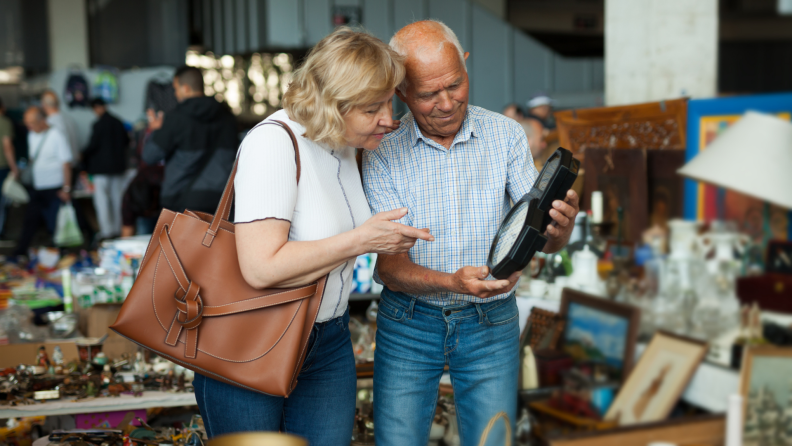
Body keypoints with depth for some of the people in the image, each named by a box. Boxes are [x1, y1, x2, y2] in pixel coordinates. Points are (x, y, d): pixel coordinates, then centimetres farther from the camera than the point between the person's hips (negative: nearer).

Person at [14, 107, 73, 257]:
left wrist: (66, 188, -14)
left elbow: (66, 163, -12)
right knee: (30, 221, 7)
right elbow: (33, 159, 16)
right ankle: (19, 254, 13)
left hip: (54, 190, -6)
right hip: (36, 188, 6)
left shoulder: (57, 136, -11)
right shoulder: (31, 135, 8)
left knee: (55, 225, 0)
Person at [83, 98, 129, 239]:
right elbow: (126, 141, 14)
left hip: (102, 166, -7)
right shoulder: (118, 122, 5)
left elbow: (93, 145, -13)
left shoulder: (99, 124, -14)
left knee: (101, 199, -3)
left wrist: (83, 156, 2)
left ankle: (106, 231, -6)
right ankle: (117, 229, 17)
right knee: (117, 197, 12)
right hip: (118, 165, 7)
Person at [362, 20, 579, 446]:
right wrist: (454, 282, -32)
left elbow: (541, 238, -7)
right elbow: (390, 267, -13)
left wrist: (560, 227, -31)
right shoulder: (382, 153, -9)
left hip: (490, 325, 1)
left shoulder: (506, 135, -4)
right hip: (408, 325, -1)